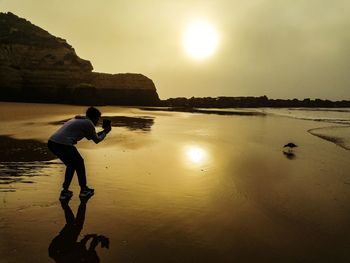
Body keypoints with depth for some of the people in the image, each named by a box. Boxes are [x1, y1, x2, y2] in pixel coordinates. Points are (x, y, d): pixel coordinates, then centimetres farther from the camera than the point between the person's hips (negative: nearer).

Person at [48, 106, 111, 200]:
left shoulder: (79, 120, 27)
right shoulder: (88, 123, 0)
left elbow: (90, 137, 37)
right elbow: (96, 140, 10)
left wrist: (103, 131, 41)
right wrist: (105, 132, 25)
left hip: (51, 142, 9)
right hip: (63, 144, -9)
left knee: (71, 164, 24)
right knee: (79, 163, 14)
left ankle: (65, 191, 24)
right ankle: (84, 190, 23)